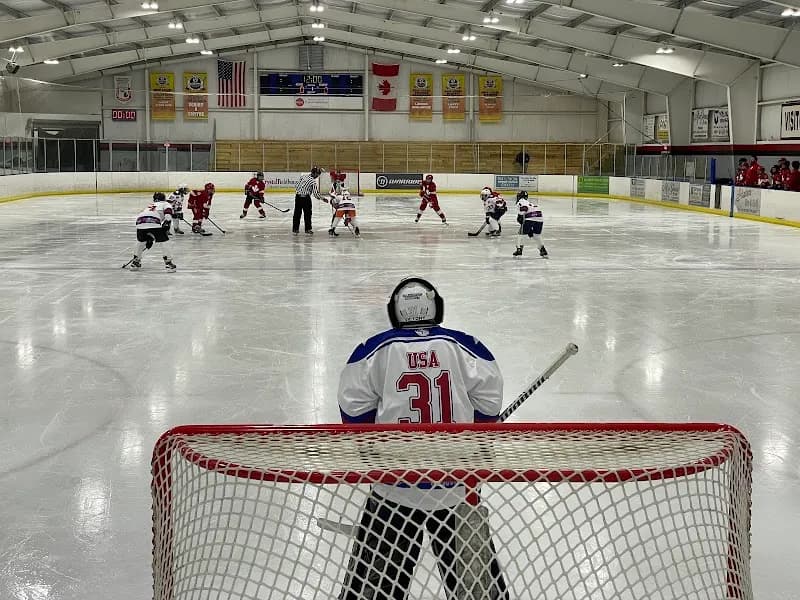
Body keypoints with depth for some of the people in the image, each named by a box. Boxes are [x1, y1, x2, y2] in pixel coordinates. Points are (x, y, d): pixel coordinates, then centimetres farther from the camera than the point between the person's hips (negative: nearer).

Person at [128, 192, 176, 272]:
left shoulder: (149, 206, 42)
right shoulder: (165, 204, 26)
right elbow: (168, 212, 1)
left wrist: (149, 239, 46)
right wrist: (166, 223, -5)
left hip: (140, 221, 5)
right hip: (153, 223, -5)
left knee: (141, 241, 30)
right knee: (164, 240, 9)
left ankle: (135, 262, 34)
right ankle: (168, 263, 3)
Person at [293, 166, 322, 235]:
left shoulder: (303, 176, 7)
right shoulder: (313, 181, -11)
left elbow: (296, 186, 13)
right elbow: (315, 193, -12)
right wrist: (322, 198, 1)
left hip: (298, 196, 6)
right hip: (306, 198, -6)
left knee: (297, 213, 11)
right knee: (307, 214, 4)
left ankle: (295, 229, 16)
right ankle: (308, 230, 6)